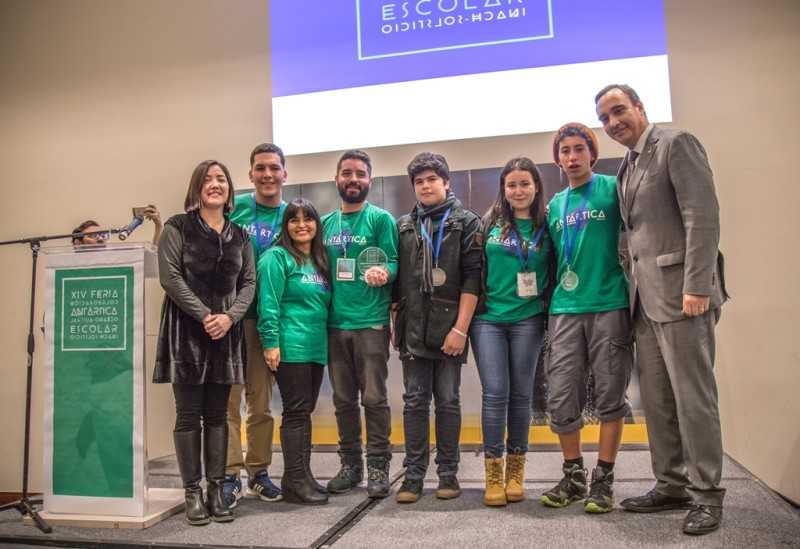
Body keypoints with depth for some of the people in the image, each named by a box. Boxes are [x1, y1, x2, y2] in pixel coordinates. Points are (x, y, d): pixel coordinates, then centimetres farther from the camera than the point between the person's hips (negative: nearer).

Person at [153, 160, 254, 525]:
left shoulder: (239, 235, 13)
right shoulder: (178, 227, 2)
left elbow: (249, 282, 8)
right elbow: (170, 277, -7)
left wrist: (230, 316, -9)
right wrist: (204, 316, -14)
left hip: (226, 330, 4)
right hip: (187, 328, -3)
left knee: (218, 415, 8)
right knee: (189, 414, 1)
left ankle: (216, 490, 15)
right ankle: (193, 492, 10)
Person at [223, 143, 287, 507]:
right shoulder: (232, 207, -1)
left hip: (266, 317, 2)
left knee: (261, 401, 10)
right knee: (228, 398, -1)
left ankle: (258, 472, 22)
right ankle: (230, 475, 9)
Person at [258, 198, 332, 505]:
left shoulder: (319, 261, 18)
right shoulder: (277, 257, -5)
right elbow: (268, 303, -13)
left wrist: (325, 341, 15)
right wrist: (270, 343, -18)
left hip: (316, 348, 8)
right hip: (290, 347, -7)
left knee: (304, 412, 12)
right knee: (296, 411, -4)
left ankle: (302, 476, 22)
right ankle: (294, 480, 5)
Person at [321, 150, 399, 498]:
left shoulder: (381, 219, -1)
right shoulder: (325, 223, 13)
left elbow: (394, 263, -6)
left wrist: (384, 273, -29)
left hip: (371, 322, -5)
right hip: (334, 323, 5)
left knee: (374, 397, -1)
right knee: (343, 399, 12)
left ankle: (378, 466, 12)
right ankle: (350, 464, 25)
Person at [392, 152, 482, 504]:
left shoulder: (466, 223, 2)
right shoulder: (403, 227, 13)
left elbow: (472, 278, -6)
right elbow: (396, 277, 15)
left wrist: (461, 328, -13)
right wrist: (393, 322, 7)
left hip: (449, 328, -3)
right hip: (412, 329, 3)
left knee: (448, 401, 5)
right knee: (415, 402, 6)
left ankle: (448, 474, 17)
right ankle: (413, 475, 14)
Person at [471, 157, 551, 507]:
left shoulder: (546, 226, 5)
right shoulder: (490, 222, 6)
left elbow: (555, 272, 10)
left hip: (527, 319, 1)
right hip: (488, 317, 0)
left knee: (521, 394, 6)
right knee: (495, 394, -3)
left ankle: (515, 471, 19)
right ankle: (493, 474, 7)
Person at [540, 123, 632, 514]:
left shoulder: (613, 189, 2)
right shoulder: (555, 206, 15)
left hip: (609, 305, -4)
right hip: (565, 309, 4)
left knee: (609, 396, 3)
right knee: (561, 398, 2)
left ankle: (603, 480, 16)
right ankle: (573, 476, 20)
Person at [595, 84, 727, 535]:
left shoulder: (676, 144, -3)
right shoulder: (628, 167, 20)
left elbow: (703, 217, -13)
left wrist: (697, 287, -19)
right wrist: (636, 294, 12)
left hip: (680, 293, -8)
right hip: (645, 299, 8)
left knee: (693, 396, -2)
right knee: (656, 399, 11)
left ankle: (706, 493, 10)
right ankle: (672, 485, 22)